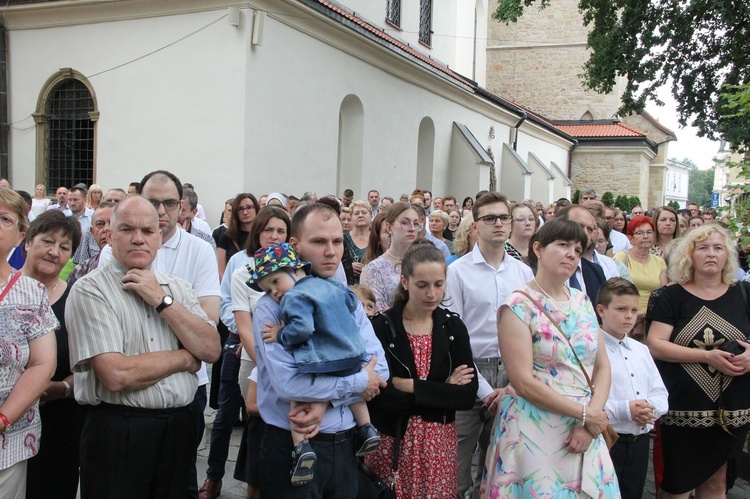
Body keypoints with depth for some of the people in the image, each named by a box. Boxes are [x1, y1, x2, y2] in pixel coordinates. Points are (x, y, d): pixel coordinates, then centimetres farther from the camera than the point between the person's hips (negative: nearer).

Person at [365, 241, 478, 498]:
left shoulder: (453, 326, 0)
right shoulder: (381, 326, -11)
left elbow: (468, 395, -7)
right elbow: (379, 397, -17)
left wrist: (410, 386, -15)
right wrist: (440, 392, -15)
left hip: (439, 441, 3)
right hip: (391, 441, -3)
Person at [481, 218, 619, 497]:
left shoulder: (583, 302, 8)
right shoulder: (519, 306, -10)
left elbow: (602, 366, 7)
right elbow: (523, 382, -16)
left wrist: (593, 415, -8)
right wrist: (584, 413, -14)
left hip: (583, 433, 6)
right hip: (535, 433, -5)